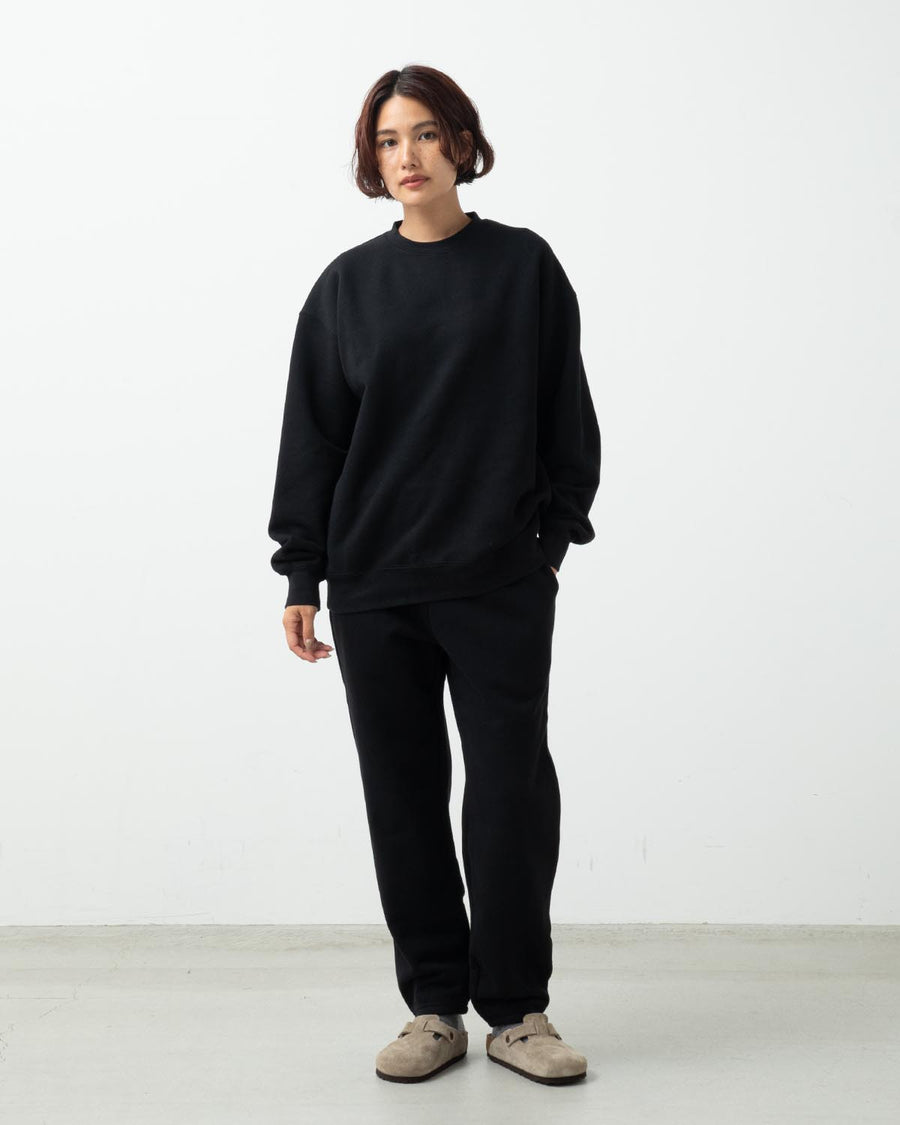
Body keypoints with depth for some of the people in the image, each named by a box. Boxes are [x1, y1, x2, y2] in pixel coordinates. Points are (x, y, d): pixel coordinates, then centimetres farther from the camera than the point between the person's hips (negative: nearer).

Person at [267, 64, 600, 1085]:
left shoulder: (523, 265, 4)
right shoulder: (349, 285, 7)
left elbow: (566, 415, 7)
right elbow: (312, 434, 8)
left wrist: (554, 533, 0)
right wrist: (301, 576, 4)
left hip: (502, 580, -2)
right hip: (374, 585, 2)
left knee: (512, 789, -1)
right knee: (402, 793, 5)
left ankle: (516, 1009, 12)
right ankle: (434, 1008, 17)